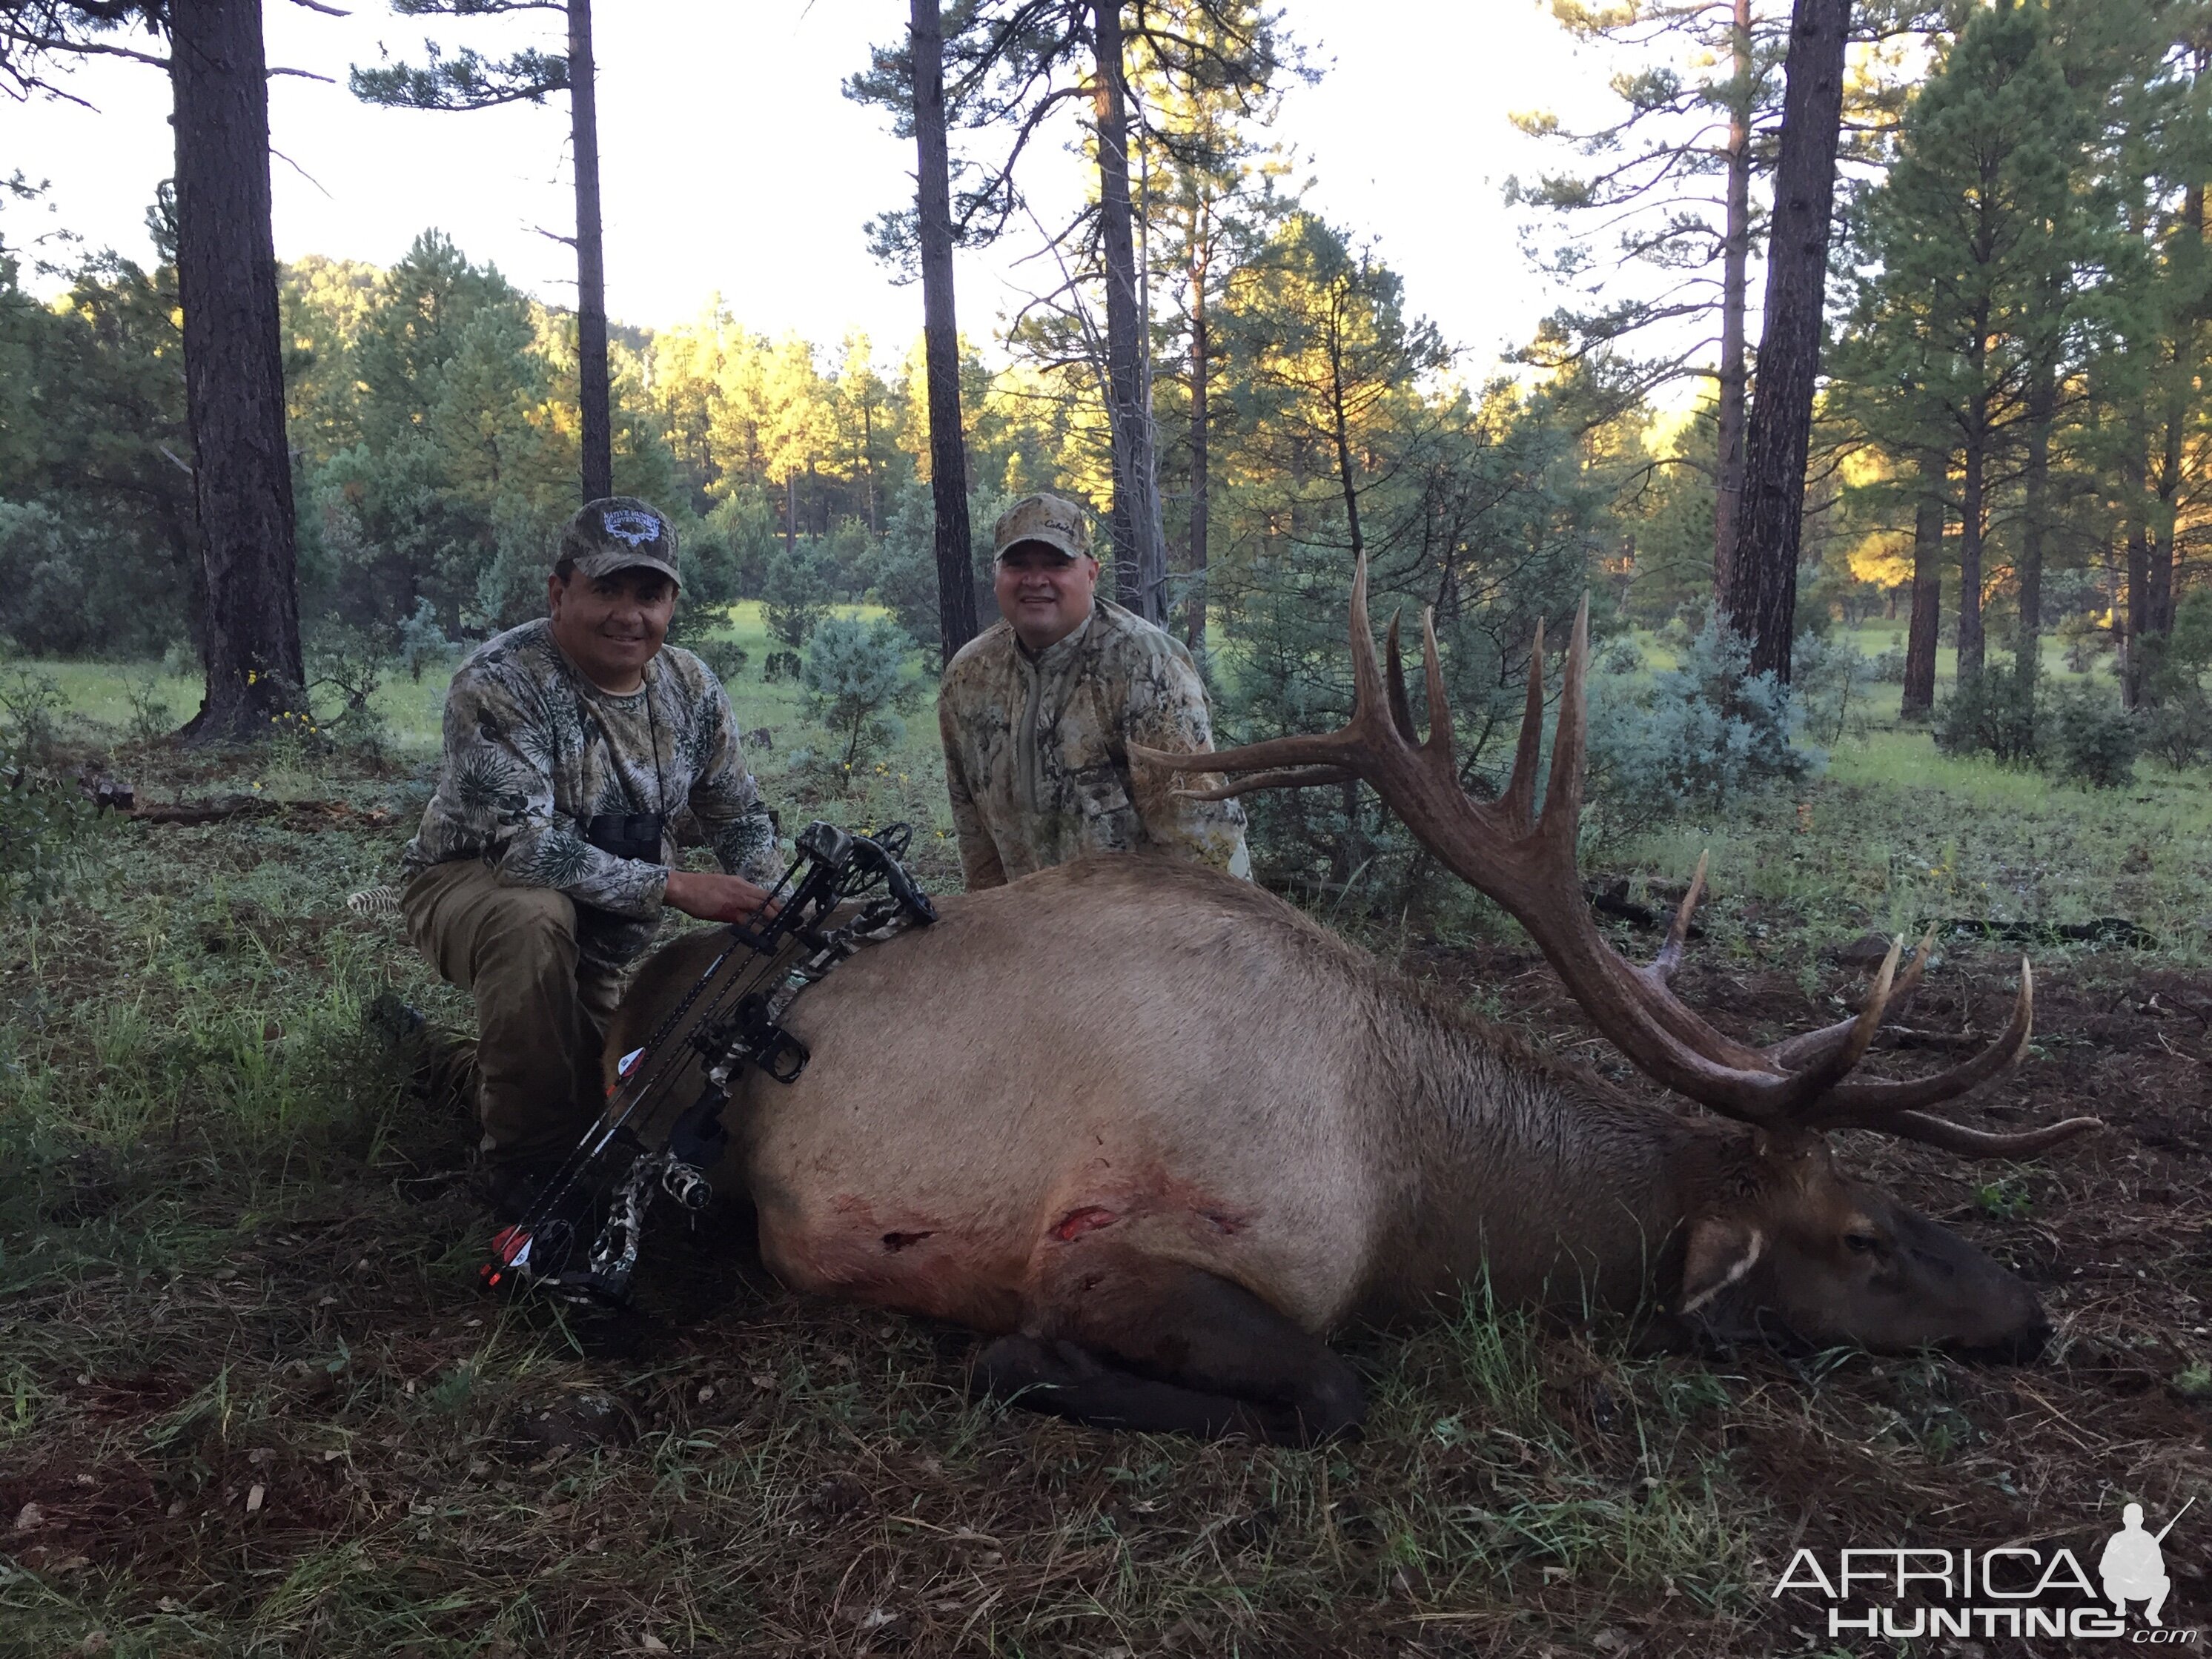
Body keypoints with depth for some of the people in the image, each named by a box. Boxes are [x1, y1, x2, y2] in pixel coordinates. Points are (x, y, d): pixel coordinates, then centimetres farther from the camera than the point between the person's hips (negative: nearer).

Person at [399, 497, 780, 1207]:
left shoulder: (692, 688, -7)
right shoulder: (499, 682, -26)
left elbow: (741, 818, 5)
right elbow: (520, 844, -34)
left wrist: (764, 908, -13)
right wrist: (673, 887, -36)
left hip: (611, 928, 6)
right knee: (534, 917, -39)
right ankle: (524, 1167, -21)